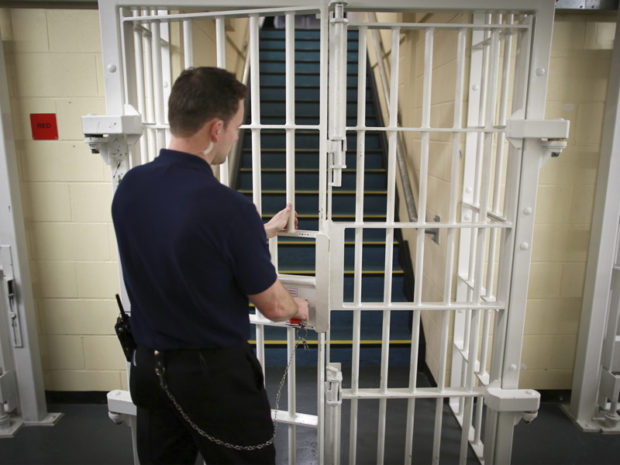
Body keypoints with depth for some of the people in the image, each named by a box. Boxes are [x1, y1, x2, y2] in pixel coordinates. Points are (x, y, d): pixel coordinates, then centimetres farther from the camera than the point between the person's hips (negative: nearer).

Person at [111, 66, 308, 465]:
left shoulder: (129, 187, -7)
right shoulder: (229, 207, -27)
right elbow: (273, 306, -14)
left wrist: (262, 230, 18)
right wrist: (298, 307, 9)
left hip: (149, 367, 6)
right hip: (215, 374, -6)